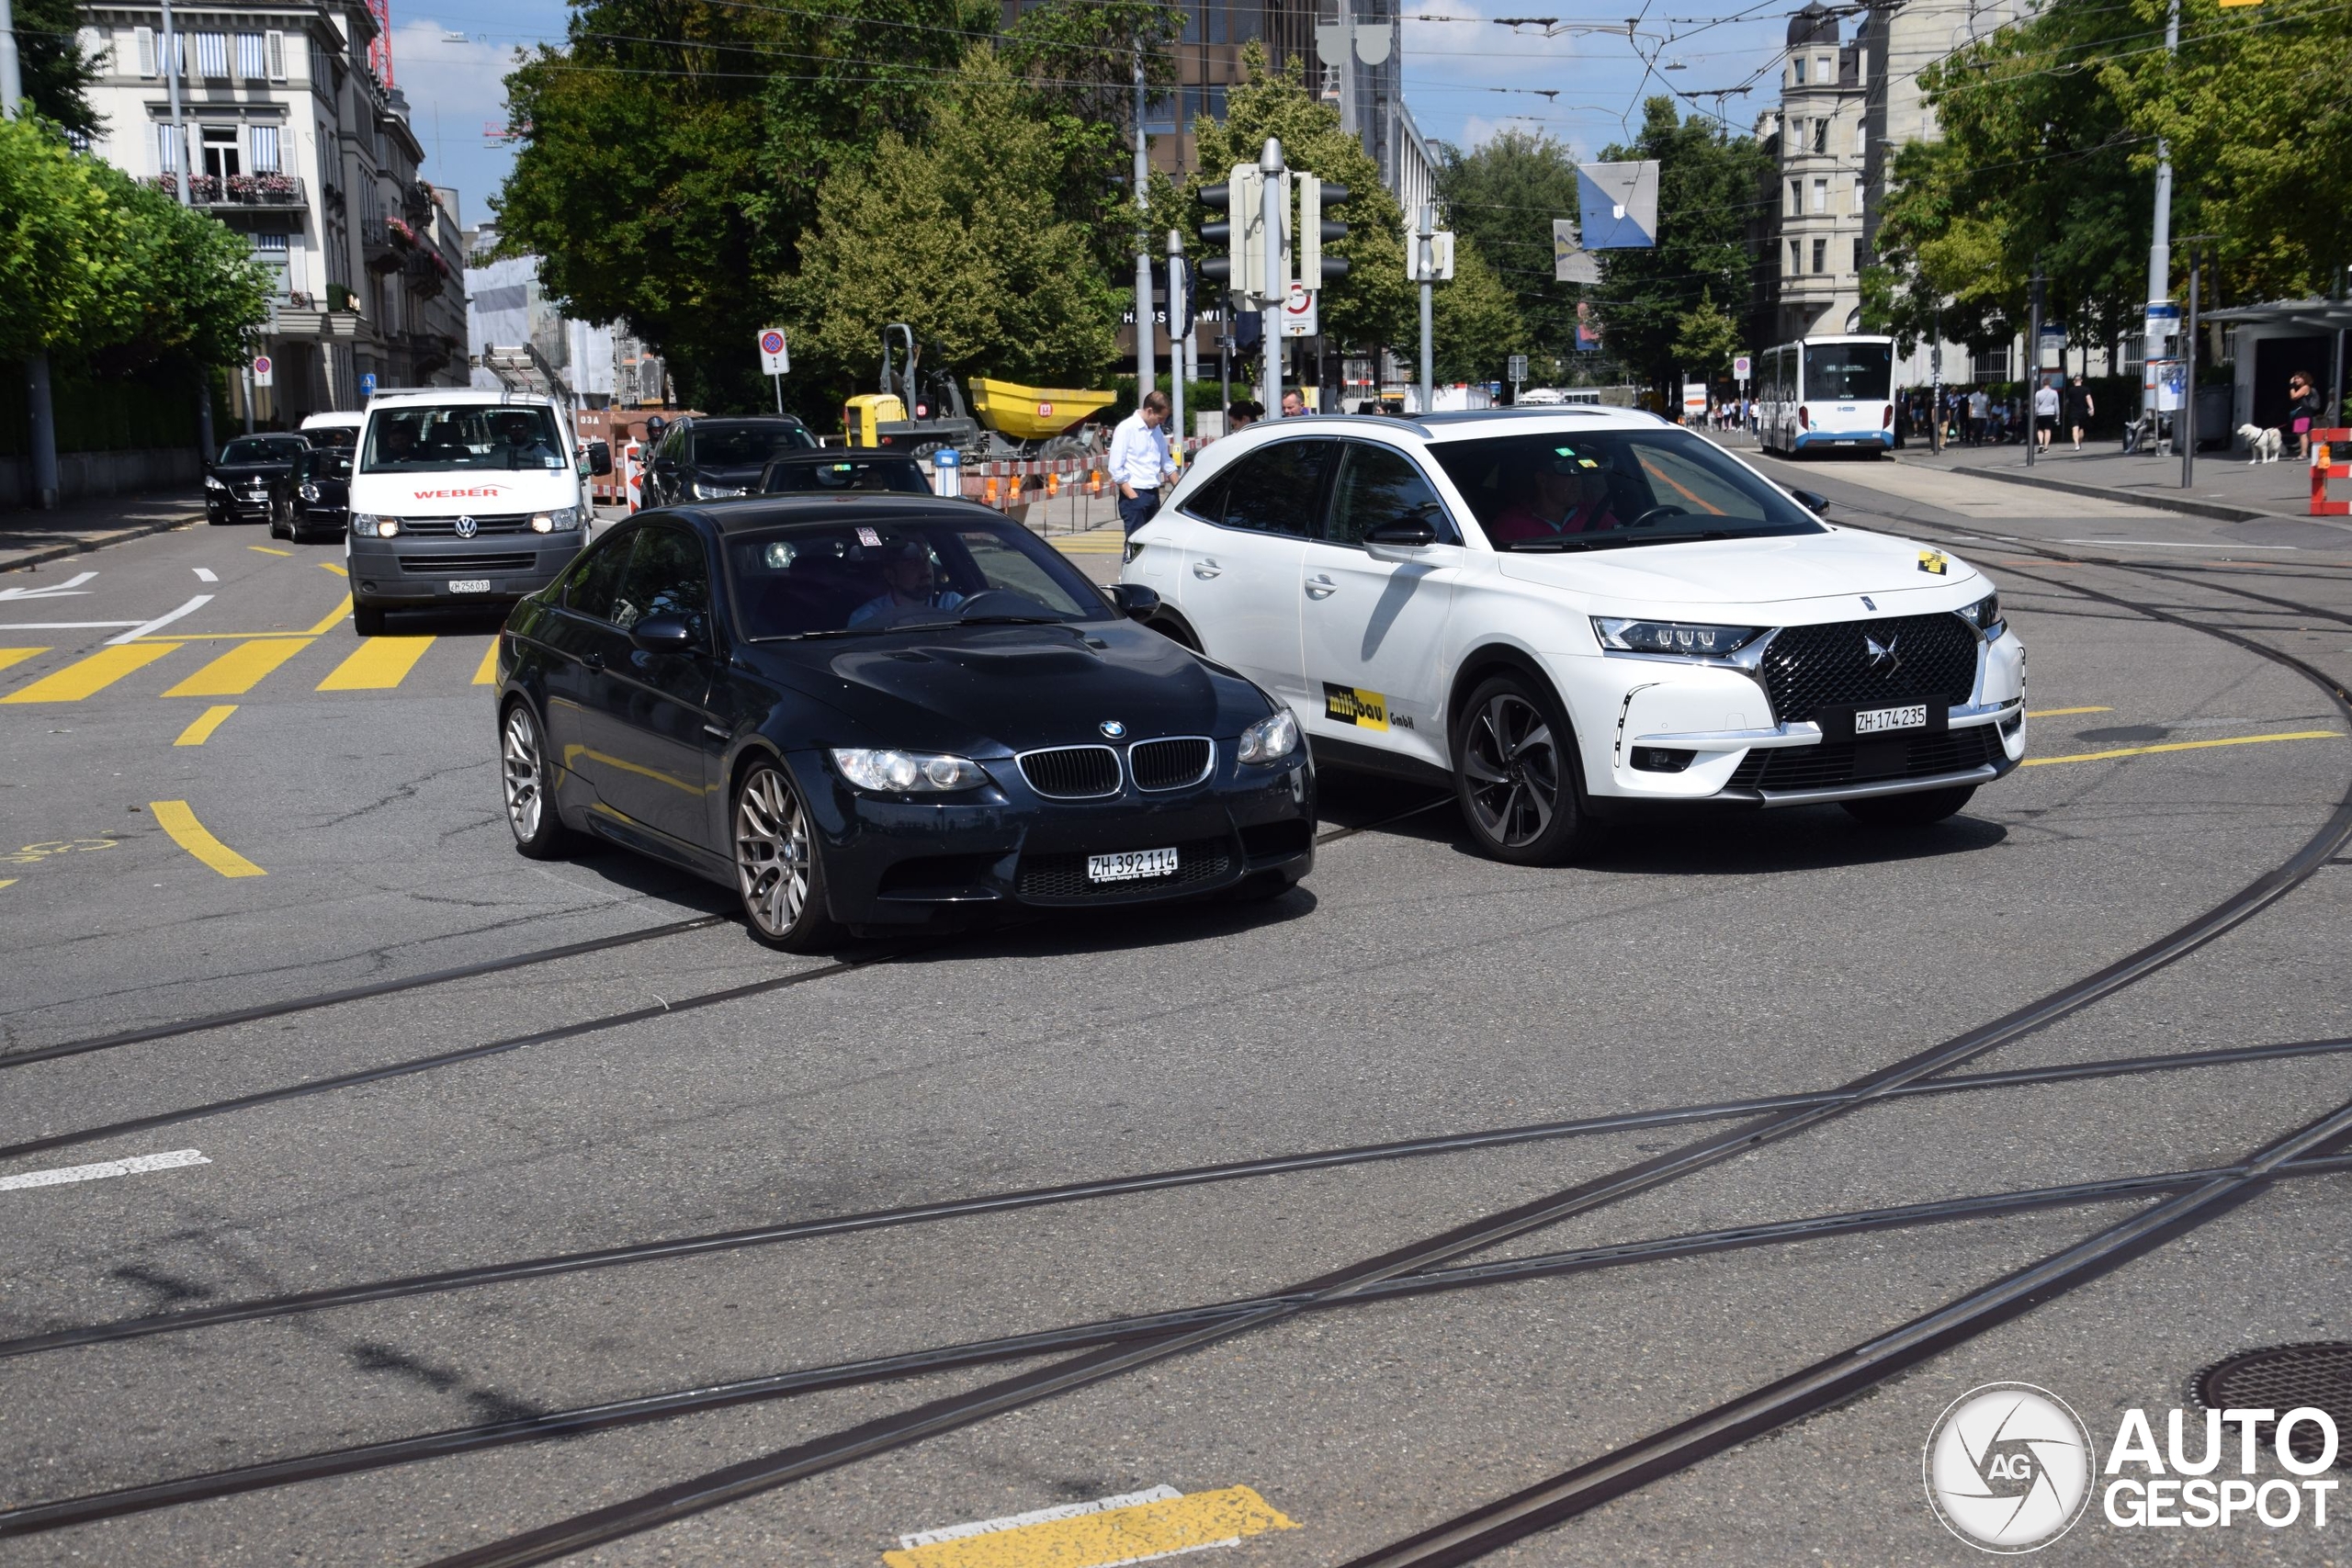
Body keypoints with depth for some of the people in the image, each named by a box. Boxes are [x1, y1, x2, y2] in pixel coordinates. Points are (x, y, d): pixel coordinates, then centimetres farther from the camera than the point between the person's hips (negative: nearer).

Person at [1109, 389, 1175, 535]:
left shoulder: (1157, 431, 11)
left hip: (1153, 494, 7)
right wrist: (1133, 496, -15)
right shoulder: (1126, 429, -9)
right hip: (1134, 495, -7)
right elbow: (1116, 469, -12)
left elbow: (1166, 463, 21)